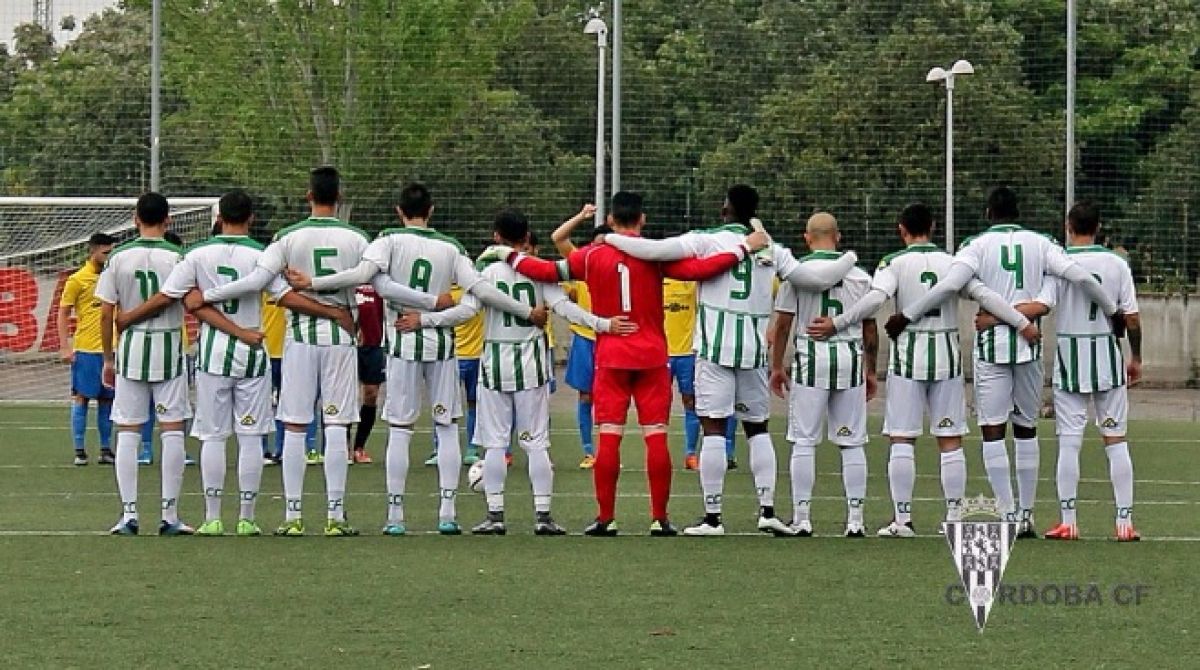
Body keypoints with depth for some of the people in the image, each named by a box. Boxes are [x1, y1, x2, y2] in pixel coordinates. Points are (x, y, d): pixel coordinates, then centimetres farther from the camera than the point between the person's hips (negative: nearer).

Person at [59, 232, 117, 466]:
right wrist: (64, 347, -8)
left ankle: (106, 449, 14)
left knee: (107, 400, 7)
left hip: (110, 349, 4)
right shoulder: (78, 280, -3)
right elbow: (63, 314, -1)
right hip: (86, 349, -4)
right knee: (82, 397, -1)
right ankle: (79, 451, 4)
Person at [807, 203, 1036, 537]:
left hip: (909, 352, -2)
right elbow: (985, 296, -2)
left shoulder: (894, 263, -3)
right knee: (950, 440, 7)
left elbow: (876, 298, -18)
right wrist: (1024, 324, 1)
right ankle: (954, 515, 6)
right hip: (947, 353, 2)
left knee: (902, 439, 1)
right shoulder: (952, 262, 4)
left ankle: (901, 518, -2)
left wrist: (836, 324, -17)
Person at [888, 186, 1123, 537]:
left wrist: (905, 317, -7)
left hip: (991, 342, -3)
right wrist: (1112, 312, 15)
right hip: (1030, 344, 3)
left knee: (993, 429, 0)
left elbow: (949, 285, -15)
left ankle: (1008, 515, -8)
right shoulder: (1040, 244, 5)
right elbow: (1081, 277, 0)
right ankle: (1026, 515, 16)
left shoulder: (978, 245, -2)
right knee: (1026, 428, 14)